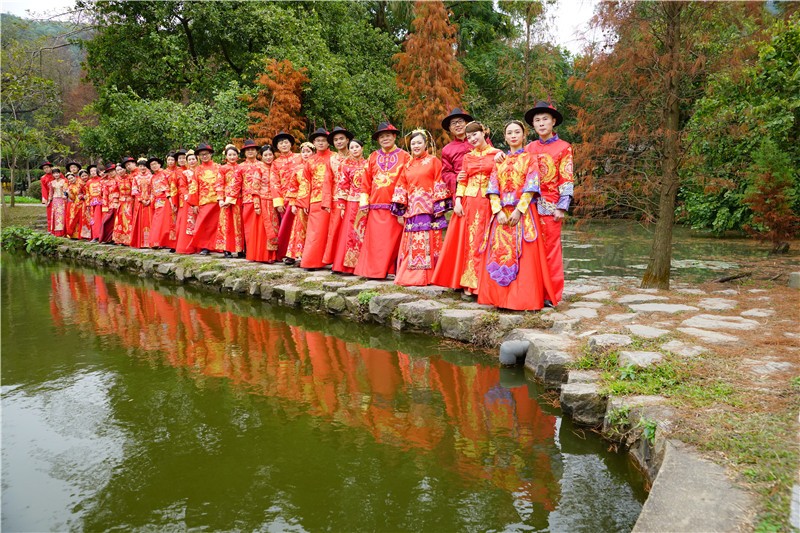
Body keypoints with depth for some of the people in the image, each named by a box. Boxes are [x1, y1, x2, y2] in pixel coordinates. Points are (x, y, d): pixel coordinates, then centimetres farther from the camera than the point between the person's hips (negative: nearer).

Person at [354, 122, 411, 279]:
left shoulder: (404, 156, 4)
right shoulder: (373, 157, 13)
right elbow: (366, 182, 11)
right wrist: (364, 203, 3)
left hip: (395, 208, -3)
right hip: (375, 208, 3)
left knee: (393, 242, 0)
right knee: (374, 241, 2)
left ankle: (395, 271, 7)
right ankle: (374, 271, 8)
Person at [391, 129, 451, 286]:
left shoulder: (433, 161, 3)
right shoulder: (408, 165, 17)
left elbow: (440, 185, -4)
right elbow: (401, 188, 13)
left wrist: (439, 207, -11)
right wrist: (400, 211, 6)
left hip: (429, 209, -5)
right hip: (412, 210, 5)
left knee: (429, 243, -5)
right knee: (412, 244, 4)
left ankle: (427, 276, 1)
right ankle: (410, 275, 10)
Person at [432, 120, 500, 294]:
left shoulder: (496, 154, 3)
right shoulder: (467, 157, 13)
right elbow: (462, 182, 9)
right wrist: (458, 201, -2)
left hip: (489, 203, -3)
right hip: (469, 203, 3)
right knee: (468, 241, 2)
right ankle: (468, 282, 9)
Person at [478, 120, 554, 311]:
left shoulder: (530, 158, 6)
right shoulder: (500, 161, 16)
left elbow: (531, 187, -5)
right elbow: (493, 188, 6)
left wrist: (518, 210, -16)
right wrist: (498, 211, -9)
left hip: (523, 213, -4)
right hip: (501, 214, 4)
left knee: (523, 256, -7)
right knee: (500, 254, 1)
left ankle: (523, 298, -4)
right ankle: (501, 297, 7)